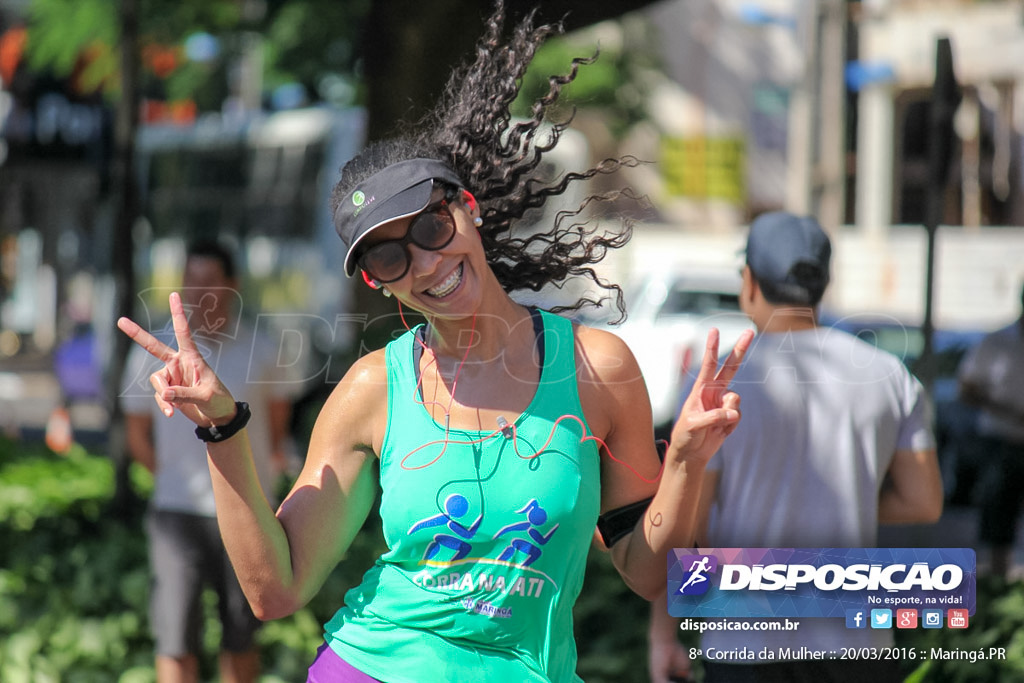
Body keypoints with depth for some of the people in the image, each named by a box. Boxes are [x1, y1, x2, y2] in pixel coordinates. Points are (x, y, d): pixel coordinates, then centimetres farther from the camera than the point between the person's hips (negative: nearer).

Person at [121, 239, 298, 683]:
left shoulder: (260, 354, 0)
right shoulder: (151, 355, -2)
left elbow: (278, 406, 18)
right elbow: (137, 435, 9)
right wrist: (175, 480, 6)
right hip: (178, 513, -1)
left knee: (240, 637, 9)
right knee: (175, 639, -5)